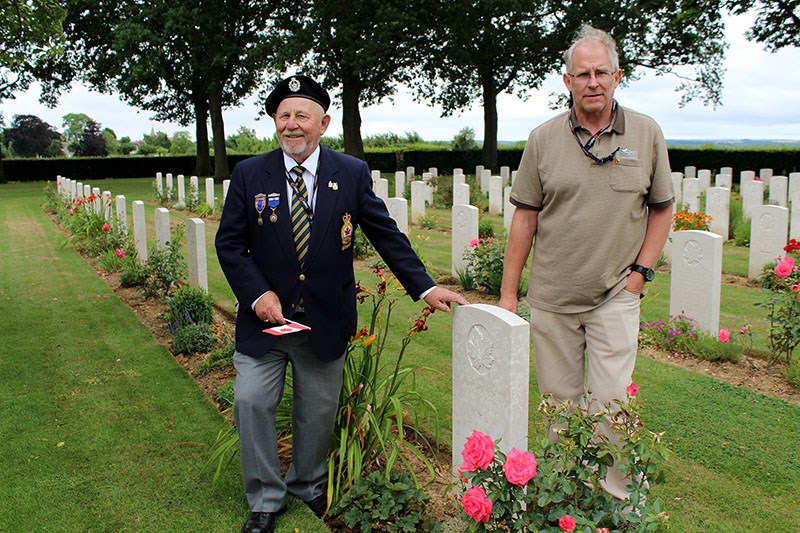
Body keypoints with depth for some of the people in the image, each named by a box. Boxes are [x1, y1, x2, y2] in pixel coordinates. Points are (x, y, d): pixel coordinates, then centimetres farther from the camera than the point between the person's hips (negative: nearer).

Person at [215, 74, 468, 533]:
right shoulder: (249, 175, -2)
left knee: (319, 410, 13)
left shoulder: (352, 173, -3)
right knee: (252, 402, -3)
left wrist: (426, 287, -6)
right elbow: (229, 243, 1)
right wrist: (257, 293, -12)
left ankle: (307, 485, 39)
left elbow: (387, 234, 0)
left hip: (326, 321, 0)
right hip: (266, 318, 0)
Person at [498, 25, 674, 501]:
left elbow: (662, 208, 9)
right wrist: (508, 291, 0)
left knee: (611, 399, -3)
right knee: (560, 397, 11)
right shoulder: (544, 139, 0)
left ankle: (616, 498, 16)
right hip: (551, 296, 1)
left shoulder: (646, 133, 1)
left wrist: (641, 271, -1)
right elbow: (525, 217, 2)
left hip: (615, 294, -1)